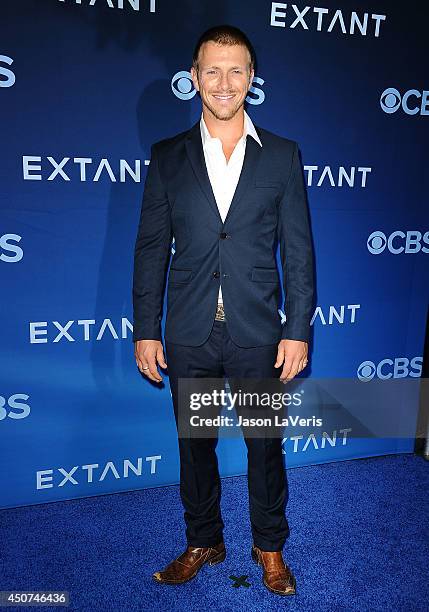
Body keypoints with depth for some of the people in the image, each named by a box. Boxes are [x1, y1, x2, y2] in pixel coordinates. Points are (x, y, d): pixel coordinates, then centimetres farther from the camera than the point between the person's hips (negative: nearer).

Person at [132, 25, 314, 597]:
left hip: (259, 334, -1)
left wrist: (298, 330, -4)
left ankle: (270, 547, 37)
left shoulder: (283, 155, 2)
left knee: (265, 446, 13)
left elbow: (298, 249, 1)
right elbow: (151, 248, 3)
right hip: (189, 336, 1)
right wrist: (146, 330, 0)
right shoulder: (167, 156, 3)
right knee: (195, 446, 15)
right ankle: (204, 542, 39)